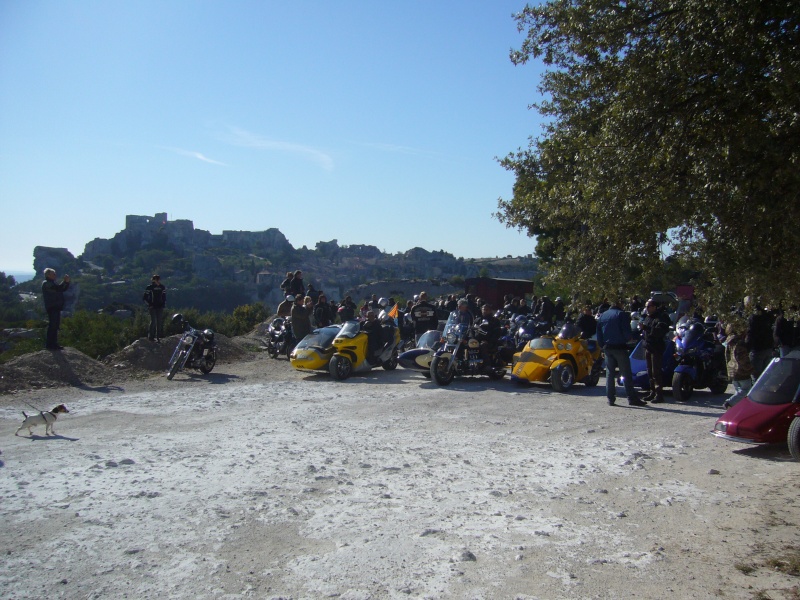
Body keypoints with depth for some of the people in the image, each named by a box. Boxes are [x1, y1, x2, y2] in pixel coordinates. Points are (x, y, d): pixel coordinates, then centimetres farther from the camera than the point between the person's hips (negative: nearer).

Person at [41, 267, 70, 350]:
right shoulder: (46, 283, -10)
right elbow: (58, 288, -24)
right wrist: (65, 281, -15)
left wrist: (67, 282, 3)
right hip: (52, 307, -10)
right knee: (52, 326, -10)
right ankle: (50, 344, -8)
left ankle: (53, 343, 20)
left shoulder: (52, 283, 21)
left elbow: (63, 289, 19)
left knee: (55, 326, 14)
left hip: (56, 307, 10)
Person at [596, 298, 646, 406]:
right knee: (627, 374, -2)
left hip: (607, 348, 5)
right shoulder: (622, 315, -6)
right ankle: (632, 398, -2)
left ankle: (610, 399, 7)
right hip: (620, 347, -5)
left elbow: (598, 334, 11)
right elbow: (627, 332, -13)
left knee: (609, 373, 9)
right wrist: (630, 338, 7)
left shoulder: (602, 316, 11)